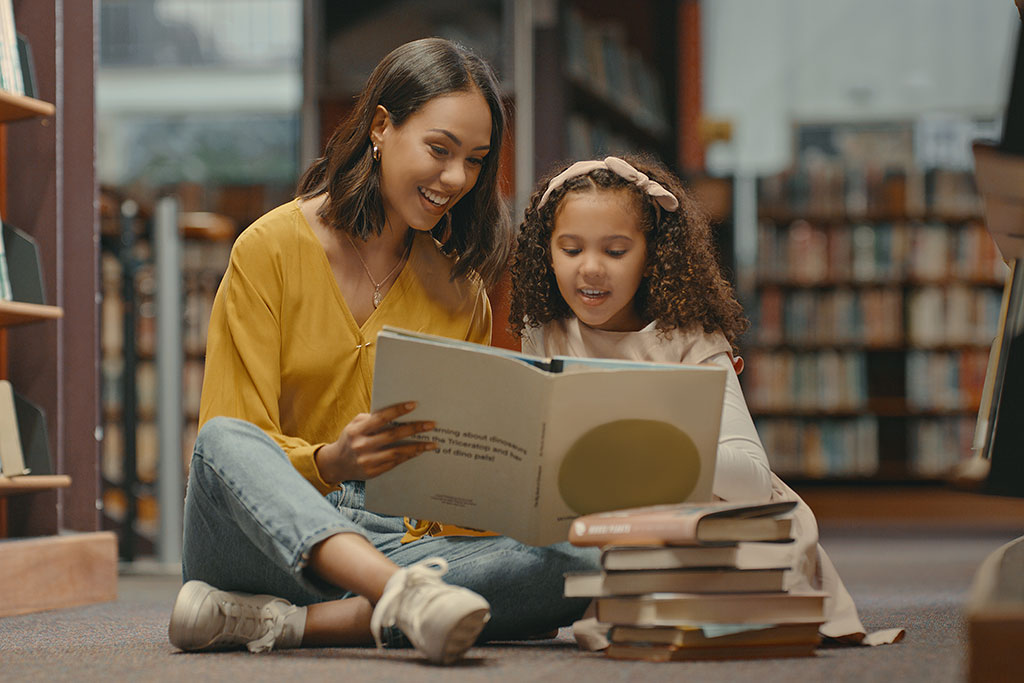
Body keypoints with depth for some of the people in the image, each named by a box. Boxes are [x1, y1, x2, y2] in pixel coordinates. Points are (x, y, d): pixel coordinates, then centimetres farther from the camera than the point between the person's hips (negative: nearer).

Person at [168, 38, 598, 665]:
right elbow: (233, 437, -7)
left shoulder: (459, 286, 14)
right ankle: (406, 596, -56)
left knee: (578, 565, -26)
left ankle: (280, 622, -35)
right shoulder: (271, 248, 0)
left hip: (403, 542, 3)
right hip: (269, 535, -3)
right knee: (224, 443, -36)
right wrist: (328, 462, -27)